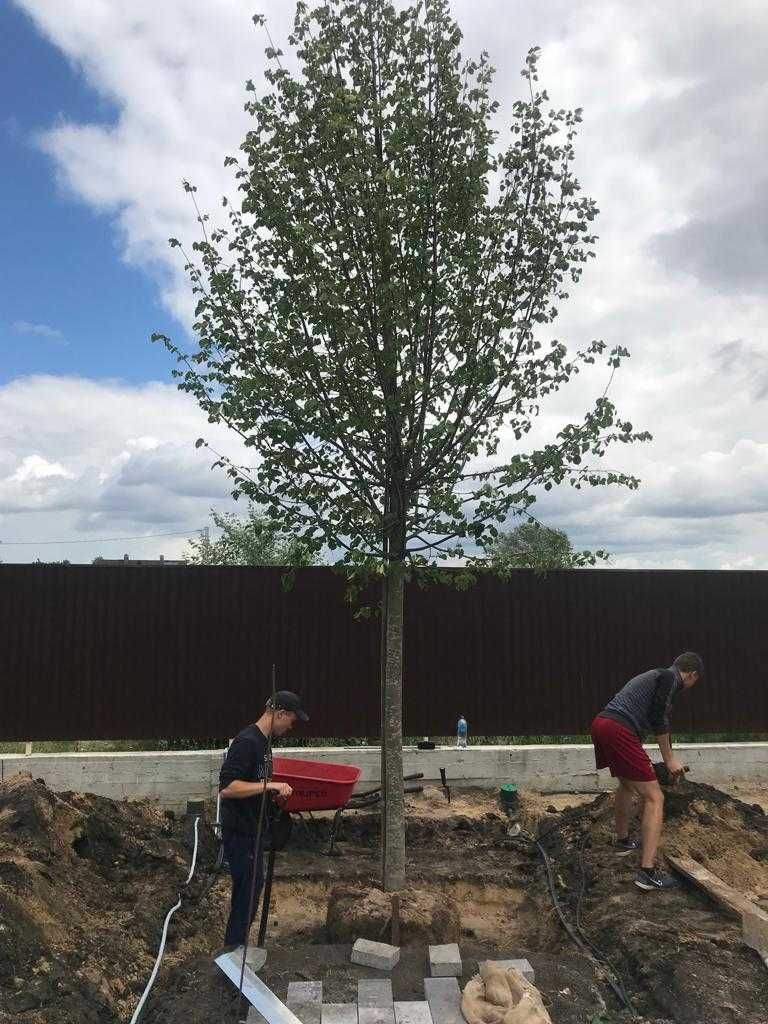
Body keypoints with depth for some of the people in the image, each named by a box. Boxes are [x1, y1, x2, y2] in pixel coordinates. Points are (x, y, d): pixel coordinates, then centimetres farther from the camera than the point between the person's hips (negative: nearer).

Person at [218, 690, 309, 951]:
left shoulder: (264, 741, 7)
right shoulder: (246, 742, -24)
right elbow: (226, 788, -31)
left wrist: (275, 791, 8)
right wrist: (268, 786, -29)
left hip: (253, 829, 10)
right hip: (239, 832, -10)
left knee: (253, 886, 18)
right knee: (248, 889, 1)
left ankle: (236, 945, 32)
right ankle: (233, 949, 16)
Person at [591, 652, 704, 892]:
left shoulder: (655, 675, 29)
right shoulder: (670, 678, 1)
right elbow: (659, 720, -8)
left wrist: (643, 763, 43)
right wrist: (669, 759, 3)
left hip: (600, 724, 10)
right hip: (619, 731, -10)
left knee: (628, 784, 32)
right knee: (654, 798, -5)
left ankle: (623, 841, 47)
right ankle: (648, 872, -8)